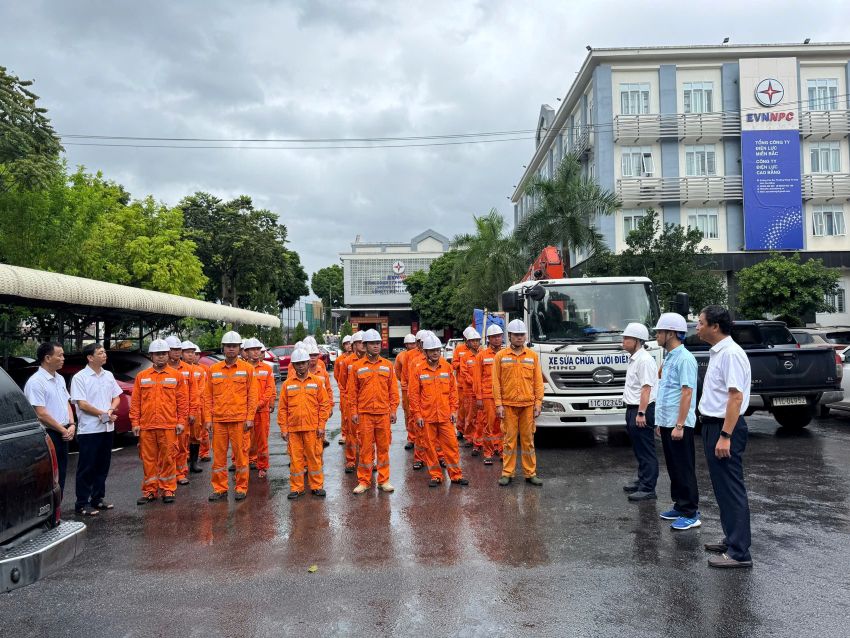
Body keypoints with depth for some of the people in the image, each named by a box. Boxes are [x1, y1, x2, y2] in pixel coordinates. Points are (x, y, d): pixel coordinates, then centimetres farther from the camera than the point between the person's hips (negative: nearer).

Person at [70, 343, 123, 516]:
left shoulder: (108, 375, 10)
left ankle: (98, 499, 24)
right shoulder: (80, 377, -8)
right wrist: (103, 414, -12)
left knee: (102, 466, 13)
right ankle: (82, 503, 7)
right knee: (86, 468, 0)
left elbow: (117, 397, 12)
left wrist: (111, 410, -8)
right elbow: (82, 404, -13)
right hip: (89, 429, -6)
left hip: (107, 428, 6)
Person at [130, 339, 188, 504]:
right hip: (146, 426, 2)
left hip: (168, 426, -1)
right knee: (148, 459, 7)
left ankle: (168, 490, 14)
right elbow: (135, 401, 8)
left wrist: (181, 421, -2)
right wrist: (135, 422, 1)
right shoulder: (141, 376, 9)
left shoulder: (176, 375, 5)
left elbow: (182, 400, 3)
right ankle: (149, 491, 17)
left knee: (167, 459, 3)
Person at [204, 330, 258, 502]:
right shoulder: (214, 369, 8)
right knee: (218, 455, 7)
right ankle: (220, 488, 18)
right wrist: (208, 418, 2)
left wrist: (250, 418, -6)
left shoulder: (247, 368, 1)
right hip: (218, 420, 3)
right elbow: (208, 396, 9)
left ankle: (241, 488, 14)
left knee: (240, 454, 3)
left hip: (239, 420, -2)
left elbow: (252, 395, 0)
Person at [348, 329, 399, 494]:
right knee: (365, 448, 3)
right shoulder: (358, 367, 2)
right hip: (364, 414, -1)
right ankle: (364, 481, 13)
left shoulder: (387, 365, 7)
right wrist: (354, 412, -2)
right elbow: (352, 392, 4)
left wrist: (393, 410, 2)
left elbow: (393, 390, 8)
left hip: (383, 413, 2)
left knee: (384, 447, 7)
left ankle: (384, 480, 17)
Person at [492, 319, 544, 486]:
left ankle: (530, 473, 15)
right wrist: (498, 404, -5)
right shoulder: (500, 356, 3)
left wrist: (538, 403, -1)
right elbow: (496, 382, 1)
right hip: (508, 405, -1)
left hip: (528, 404, 1)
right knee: (509, 439, 4)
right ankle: (507, 473, 12)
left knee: (528, 439, 7)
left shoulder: (532, 355, 7)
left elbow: (538, 381, 6)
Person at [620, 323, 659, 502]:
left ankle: (648, 489, -1)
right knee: (639, 450, 18)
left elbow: (646, 388, -22)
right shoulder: (634, 359, 14)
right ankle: (642, 481, 29)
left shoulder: (644, 360, -17)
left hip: (641, 411, -10)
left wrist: (641, 413, -25)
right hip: (632, 409, 10)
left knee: (646, 451, -5)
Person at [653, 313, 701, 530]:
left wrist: (679, 425, -23)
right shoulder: (669, 358, 14)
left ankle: (691, 513, 6)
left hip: (678, 425, -9)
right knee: (674, 469, 15)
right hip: (667, 423, 9)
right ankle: (680, 506, 24)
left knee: (684, 470, -2)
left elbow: (687, 393, -20)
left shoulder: (684, 359, -15)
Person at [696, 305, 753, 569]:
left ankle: (739, 553, 2)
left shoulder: (731, 353, -17)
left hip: (725, 428, -10)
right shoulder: (717, 352, 13)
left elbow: (736, 396, -23)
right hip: (712, 425, 10)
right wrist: (711, 429, 18)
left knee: (731, 489, -4)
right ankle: (731, 540, 28)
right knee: (722, 487, 17)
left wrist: (725, 436, -26)